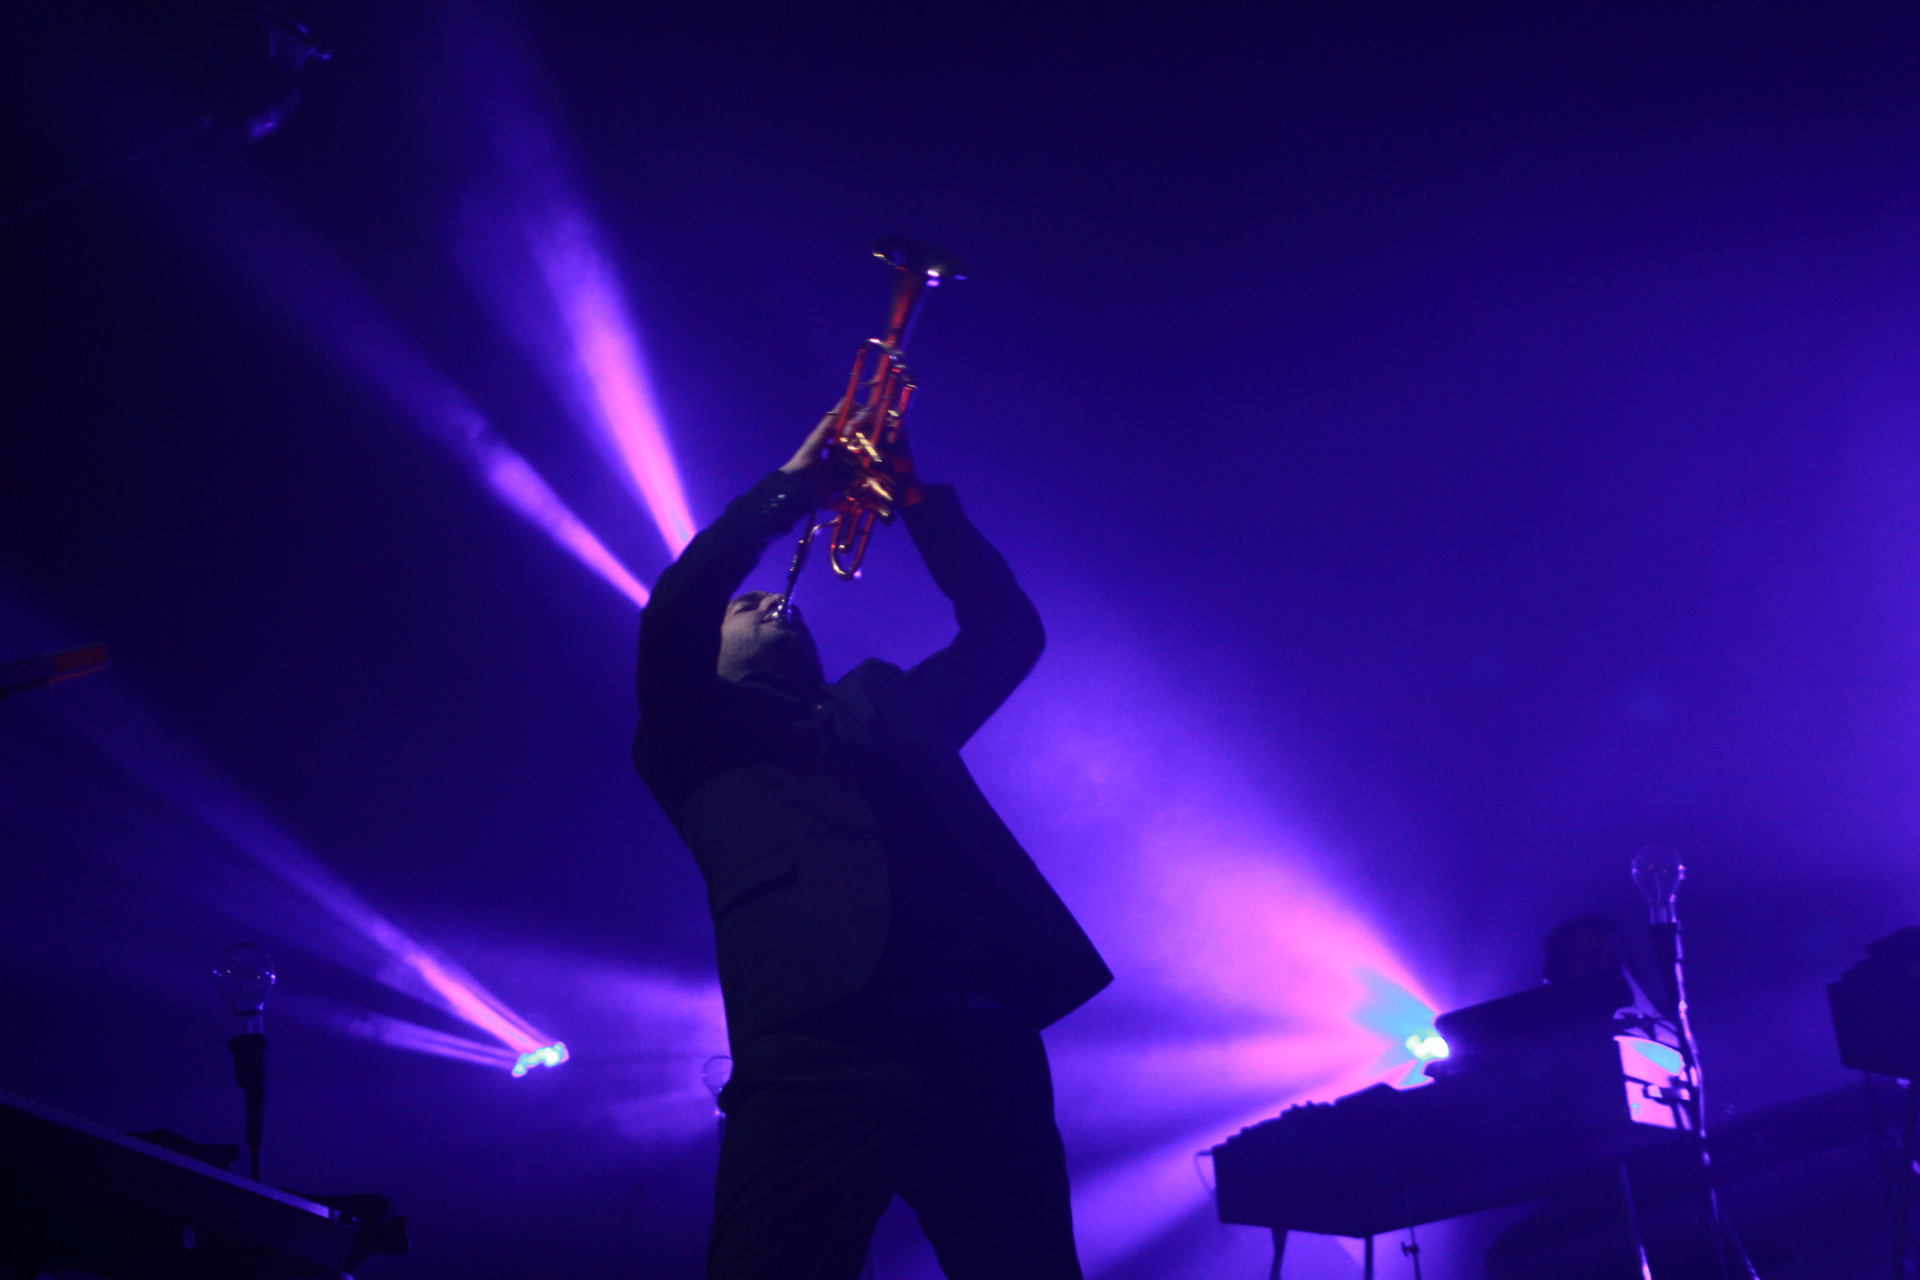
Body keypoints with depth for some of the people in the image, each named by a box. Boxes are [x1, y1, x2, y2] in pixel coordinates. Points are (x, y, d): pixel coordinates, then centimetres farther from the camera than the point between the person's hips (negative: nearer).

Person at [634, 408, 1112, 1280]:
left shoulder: (888, 705, 33)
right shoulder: (696, 734, 22)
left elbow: (1005, 630, 31)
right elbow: (673, 612, 5)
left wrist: (914, 497, 24)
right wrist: (794, 484, 13)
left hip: (983, 1047, 4)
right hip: (818, 1051, -3)